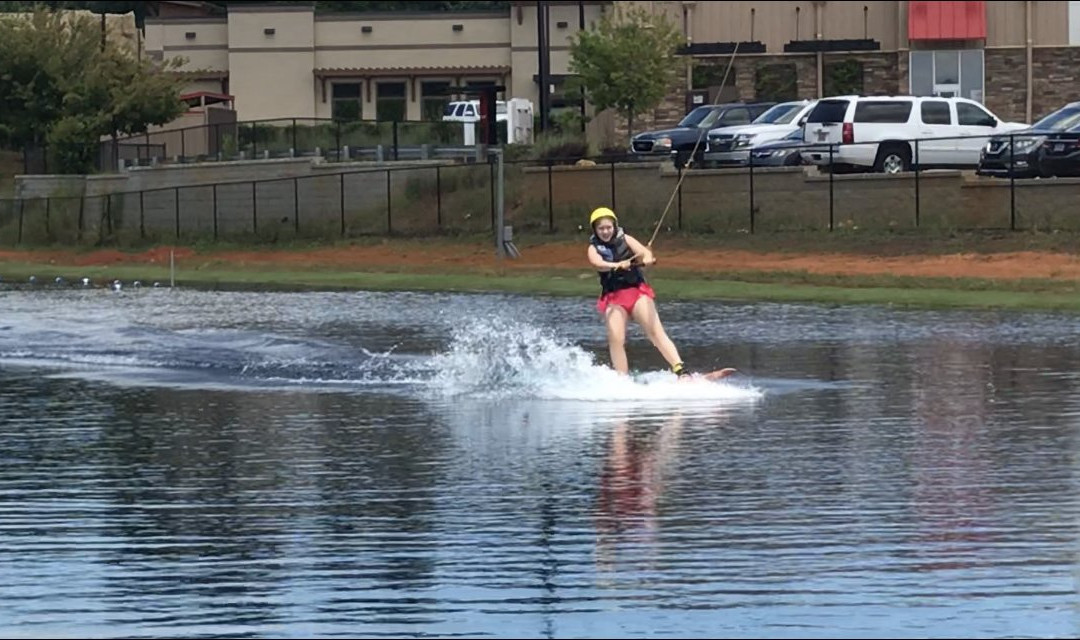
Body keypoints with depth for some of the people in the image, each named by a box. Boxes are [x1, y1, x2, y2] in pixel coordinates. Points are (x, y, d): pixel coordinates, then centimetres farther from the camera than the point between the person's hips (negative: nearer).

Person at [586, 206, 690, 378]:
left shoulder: (625, 239, 7)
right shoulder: (594, 248, 6)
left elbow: (644, 251, -10)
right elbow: (598, 263, -16)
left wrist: (647, 259, -36)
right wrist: (617, 265, -37)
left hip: (637, 291, -1)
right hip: (613, 298, 1)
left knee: (656, 332, -16)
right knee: (616, 340, -16)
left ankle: (681, 372, -26)